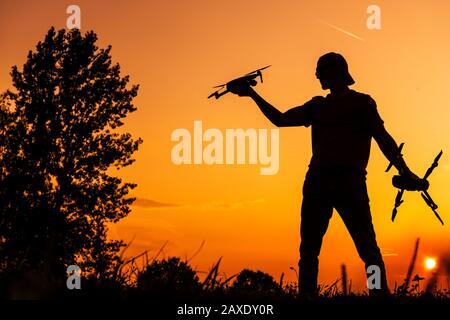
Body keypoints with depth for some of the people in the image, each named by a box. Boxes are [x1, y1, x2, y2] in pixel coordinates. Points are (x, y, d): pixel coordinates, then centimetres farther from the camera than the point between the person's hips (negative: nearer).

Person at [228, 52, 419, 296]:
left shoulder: (361, 102, 7)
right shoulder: (317, 106, 21)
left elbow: (382, 137, -3)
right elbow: (280, 119, 23)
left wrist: (402, 169, -17)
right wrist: (252, 95, 19)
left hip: (349, 181, -5)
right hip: (317, 182, 5)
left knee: (368, 248, -10)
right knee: (308, 249, 3)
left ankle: (381, 294, -11)